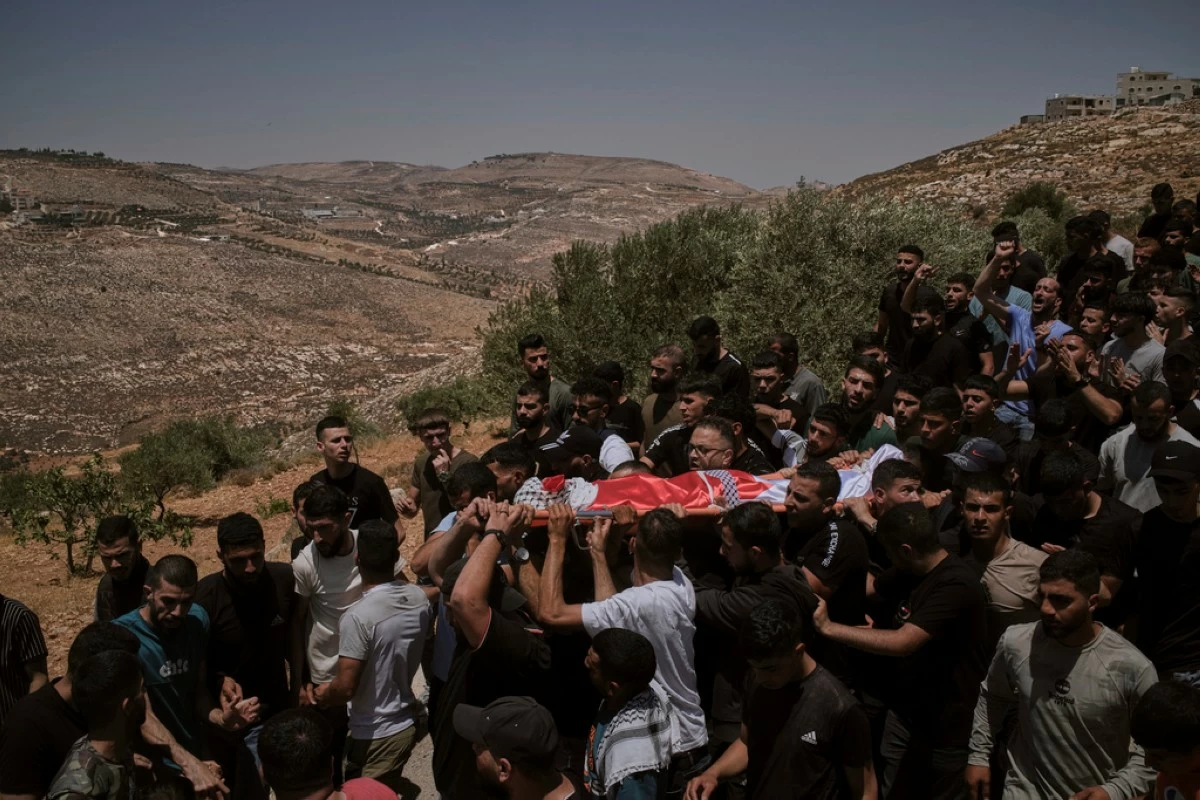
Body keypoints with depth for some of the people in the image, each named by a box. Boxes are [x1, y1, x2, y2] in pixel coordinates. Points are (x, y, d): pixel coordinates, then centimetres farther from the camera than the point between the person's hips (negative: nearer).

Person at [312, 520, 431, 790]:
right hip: (407, 721, 7)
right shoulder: (419, 598, -6)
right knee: (389, 793, 24)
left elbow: (345, 688, -22)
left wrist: (323, 695, -2)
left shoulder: (359, 616, -27)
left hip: (375, 734, -7)